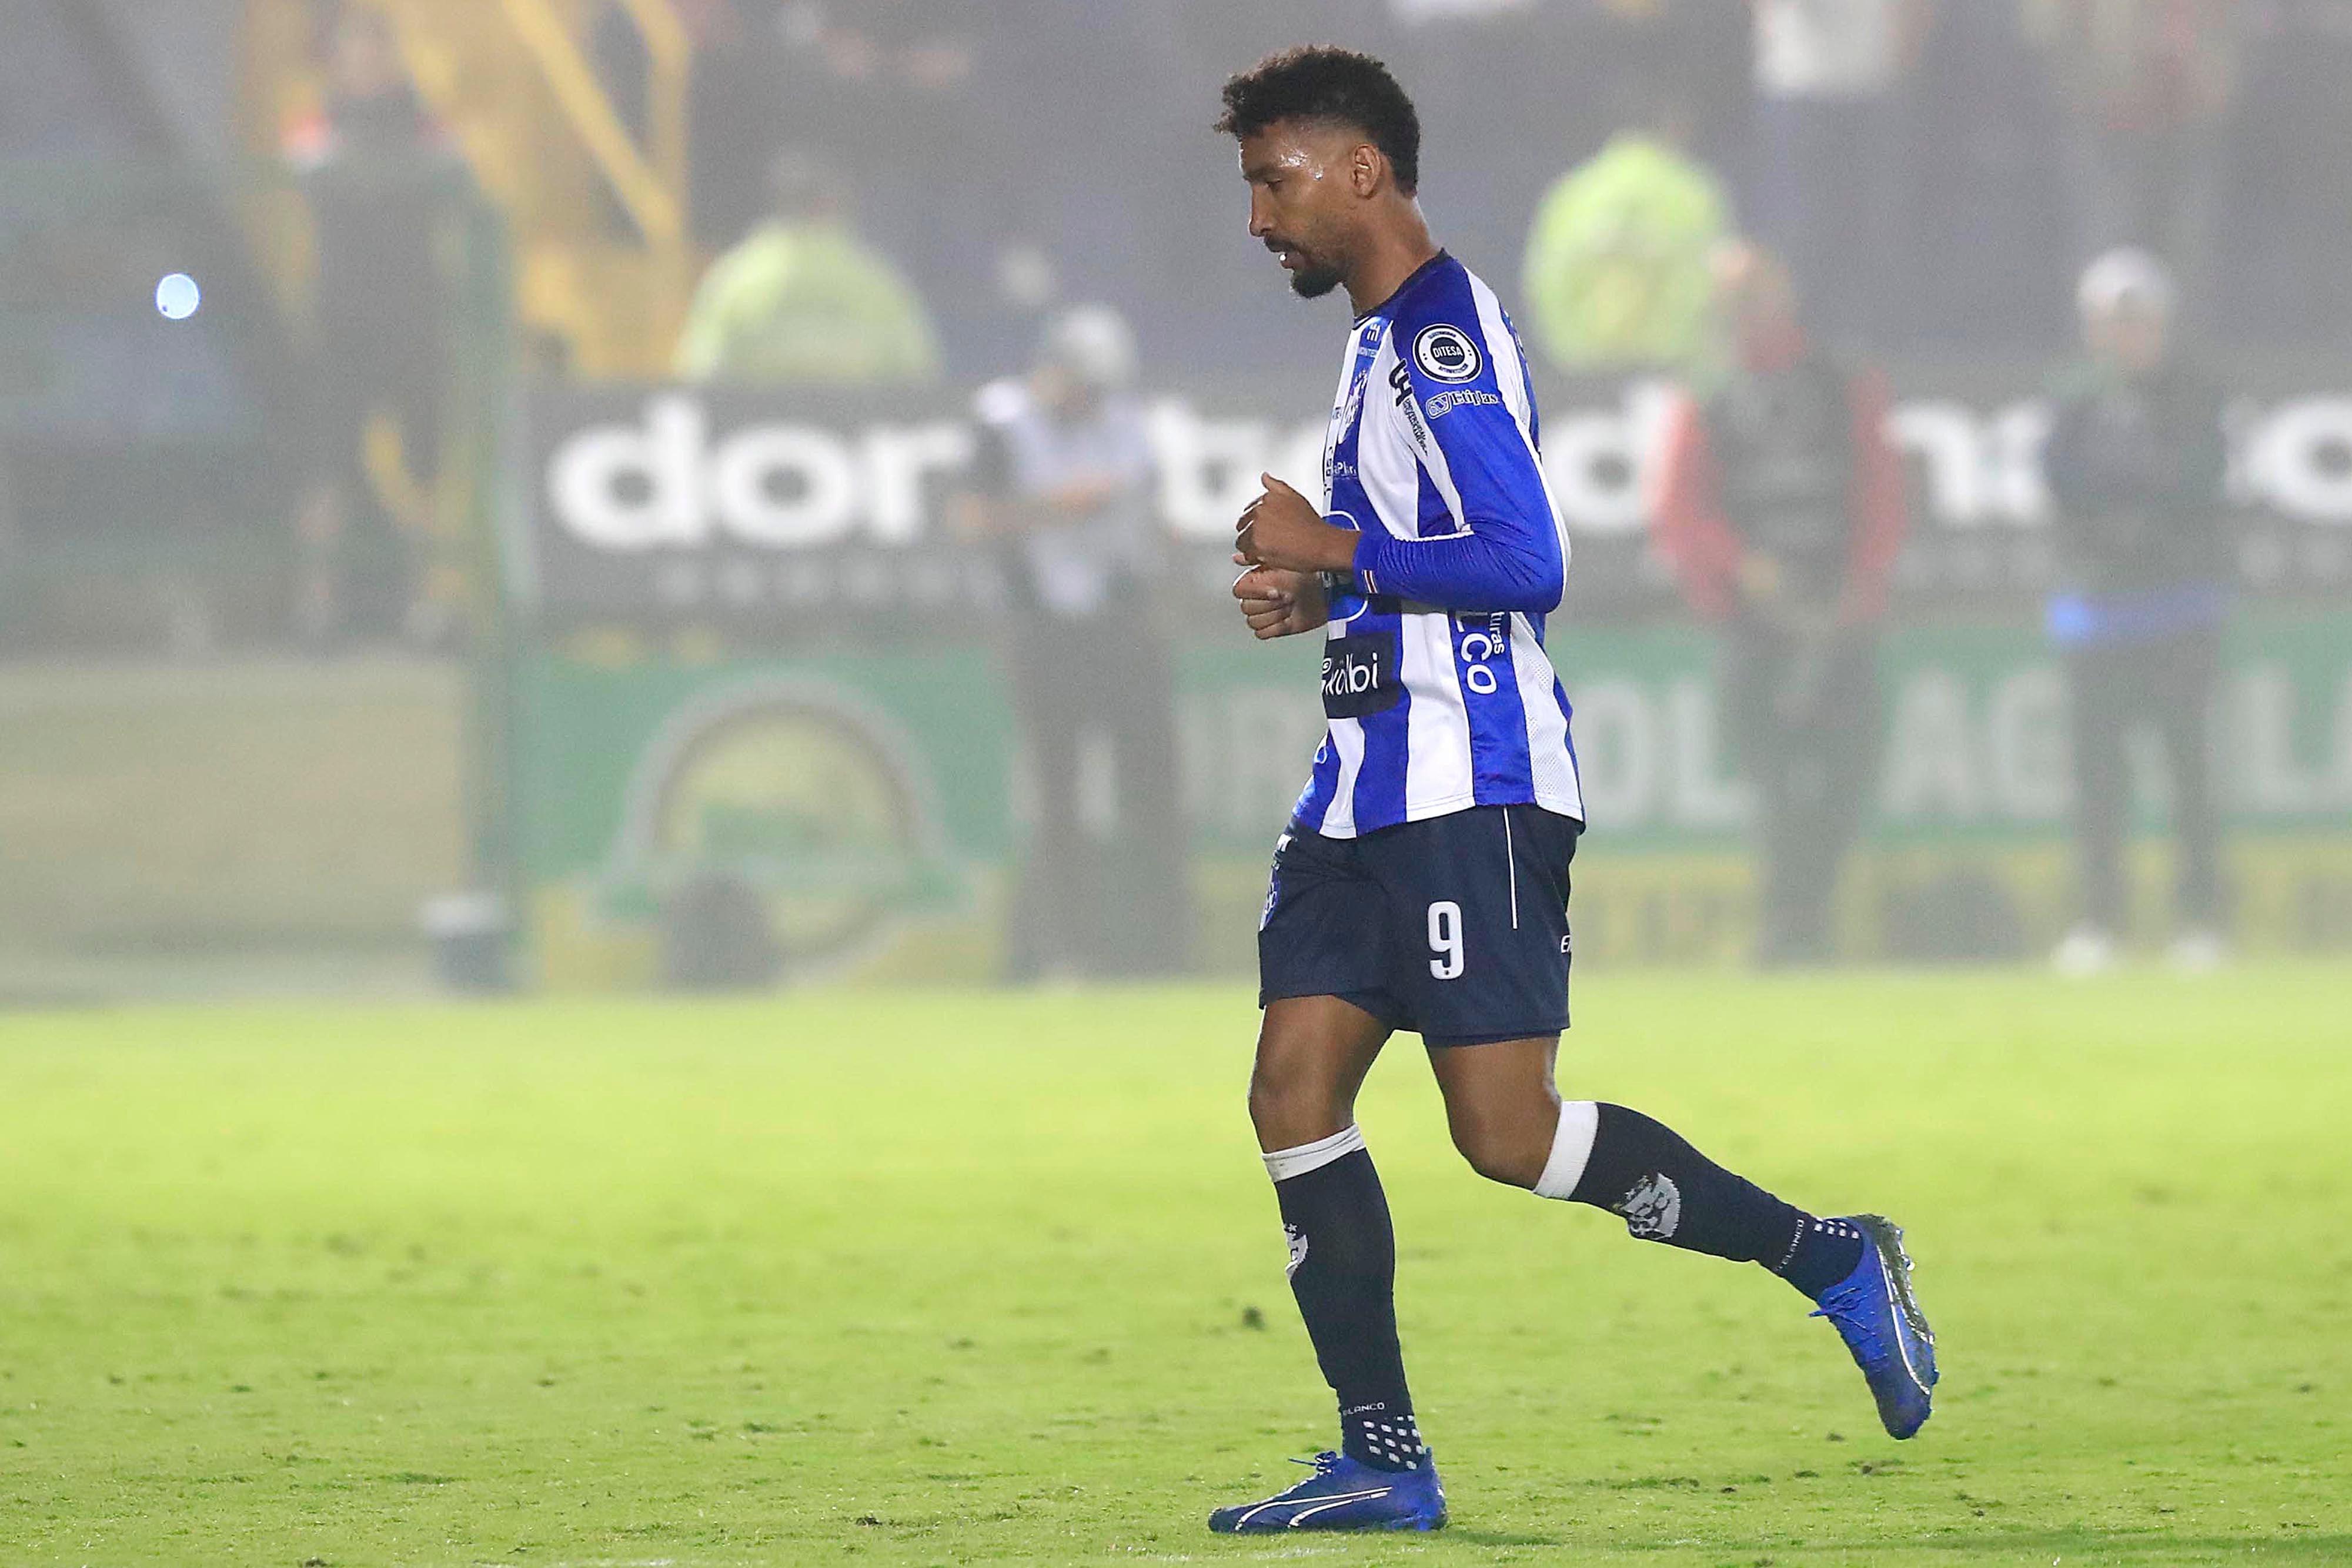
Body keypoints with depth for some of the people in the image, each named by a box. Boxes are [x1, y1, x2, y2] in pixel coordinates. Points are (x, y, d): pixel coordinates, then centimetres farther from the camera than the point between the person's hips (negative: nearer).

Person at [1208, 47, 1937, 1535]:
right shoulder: (1385, 337, 19)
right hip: (1370, 791, 10)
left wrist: (1331, 552, -15)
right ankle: (1385, 1461, 1)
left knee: (1510, 1135, -12)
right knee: (1294, 1093, 0)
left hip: (1472, 794, -10)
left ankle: (1831, 1258, 3)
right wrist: (1318, 592, 13)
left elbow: (1526, 564, -22)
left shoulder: (1445, 337, -13)